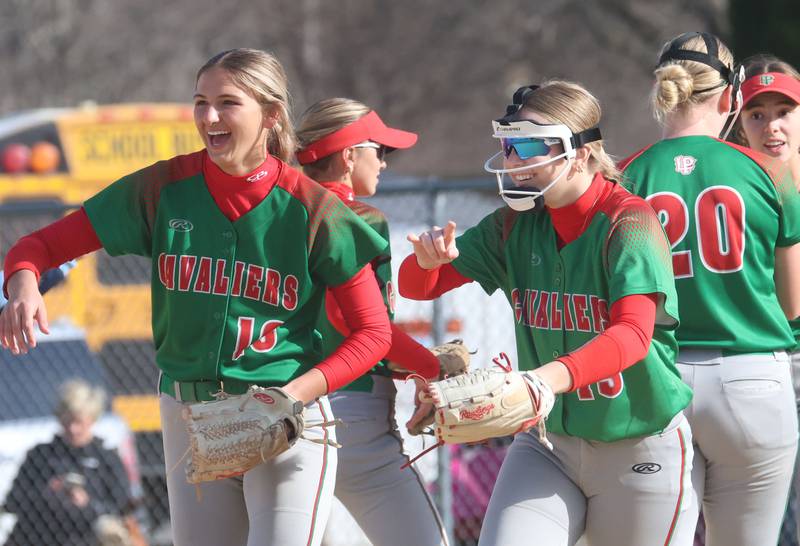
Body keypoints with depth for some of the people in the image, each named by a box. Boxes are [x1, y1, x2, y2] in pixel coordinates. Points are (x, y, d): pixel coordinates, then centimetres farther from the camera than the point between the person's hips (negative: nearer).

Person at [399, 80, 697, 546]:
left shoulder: (629, 223, -16)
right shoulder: (516, 225, 2)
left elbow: (633, 334, -31)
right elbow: (417, 287, 8)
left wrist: (547, 378, -49)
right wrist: (429, 259, -19)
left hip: (639, 452, -4)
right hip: (548, 445, 4)